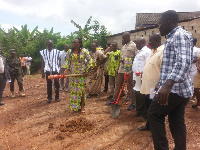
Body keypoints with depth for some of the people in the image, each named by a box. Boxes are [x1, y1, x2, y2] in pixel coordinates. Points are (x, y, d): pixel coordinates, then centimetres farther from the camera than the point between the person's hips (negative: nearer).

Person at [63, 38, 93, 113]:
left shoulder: (84, 51, -3)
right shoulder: (69, 51, 6)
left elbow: (89, 60, 1)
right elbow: (67, 61, 5)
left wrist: (86, 69, -5)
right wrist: (66, 69, -8)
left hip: (81, 73, -3)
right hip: (72, 73, 3)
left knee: (81, 89, 0)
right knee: (73, 89, 6)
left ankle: (82, 107, 10)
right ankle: (74, 106, 18)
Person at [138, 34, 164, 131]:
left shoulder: (162, 51, -17)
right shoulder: (153, 51, 14)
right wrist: (142, 72, 18)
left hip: (154, 87, -9)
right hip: (147, 85, 9)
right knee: (149, 107, 20)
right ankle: (149, 125, 35)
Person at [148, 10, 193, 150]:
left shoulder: (180, 35, -12)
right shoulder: (173, 37, 20)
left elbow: (184, 62, -28)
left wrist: (168, 84, -38)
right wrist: (166, 84, 32)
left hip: (174, 88, -10)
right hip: (180, 88, 10)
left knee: (154, 114, 1)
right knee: (177, 121, 13)